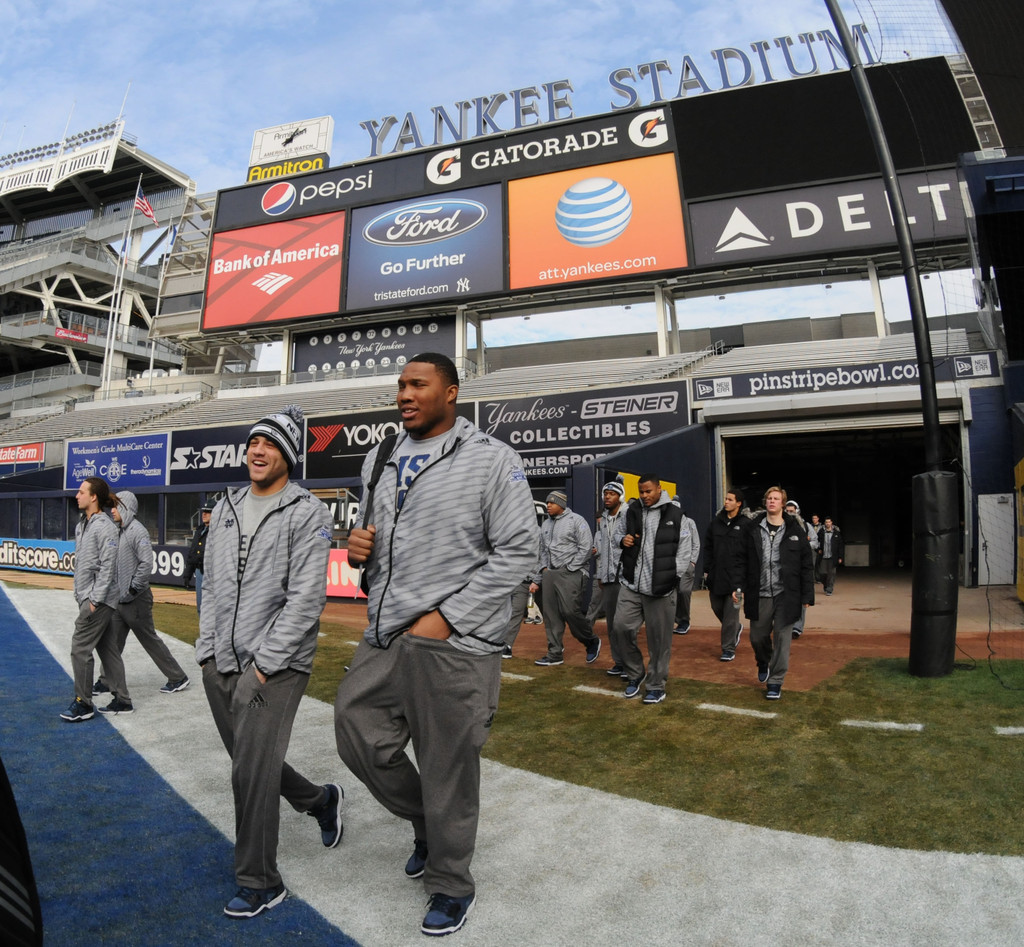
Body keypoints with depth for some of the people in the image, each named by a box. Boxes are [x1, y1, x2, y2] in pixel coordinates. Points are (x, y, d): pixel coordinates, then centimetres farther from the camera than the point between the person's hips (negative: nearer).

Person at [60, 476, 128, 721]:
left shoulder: (104, 526, -14)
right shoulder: (82, 525, 13)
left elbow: (107, 565, -18)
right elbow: (80, 563, 18)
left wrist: (95, 599, -18)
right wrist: (80, 594, 14)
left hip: (98, 598, -9)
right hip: (87, 596, 9)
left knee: (80, 648, -4)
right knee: (107, 648, 11)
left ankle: (83, 704, 9)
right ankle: (122, 701, 18)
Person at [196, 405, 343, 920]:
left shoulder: (307, 512, -10)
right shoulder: (226, 508, 12)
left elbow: (306, 598, -15)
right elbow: (211, 585, 16)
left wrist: (264, 664, -16)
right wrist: (207, 651, 10)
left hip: (275, 665, -7)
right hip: (219, 664, 7)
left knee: (252, 771, -5)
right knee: (249, 763, 17)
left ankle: (259, 883, 17)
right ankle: (321, 800, 42)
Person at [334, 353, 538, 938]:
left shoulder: (492, 459, -8)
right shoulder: (382, 461, 12)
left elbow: (518, 553, -12)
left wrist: (445, 618, -16)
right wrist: (360, 547, -1)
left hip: (454, 647, -6)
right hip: (385, 638, 6)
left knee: (448, 774, 7)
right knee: (360, 738, 12)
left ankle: (452, 887, 35)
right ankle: (428, 825, 41)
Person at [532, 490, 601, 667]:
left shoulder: (576, 520, -4)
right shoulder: (546, 524, 17)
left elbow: (586, 547, -10)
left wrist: (570, 569, -12)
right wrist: (537, 579, 18)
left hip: (571, 574, -7)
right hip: (550, 574, 7)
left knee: (571, 611, -12)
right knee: (551, 615, 6)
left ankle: (592, 642, 13)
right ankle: (554, 654, 16)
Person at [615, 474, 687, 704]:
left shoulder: (675, 515, -2)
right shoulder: (632, 511, 9)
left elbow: (684, 551, -1)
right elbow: (624, 536, 24)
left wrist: (672, 576, -10)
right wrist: (623, 540, 1)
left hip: (660, 588, -3)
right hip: (631, 583, 4)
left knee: (659, 638, 4)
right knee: (622, 627, -1)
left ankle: (656, 686, 20)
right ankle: (635, 674, 22)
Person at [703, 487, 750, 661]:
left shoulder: (746, 524, -5)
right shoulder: (716, 522, 7)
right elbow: (708, 547, 11)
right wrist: (707, 570, 7)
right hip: (716, 574, 5)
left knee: (731, 612, 0)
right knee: (717, 607, 14)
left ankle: (729, 648, 11)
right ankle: (736, 628, 41)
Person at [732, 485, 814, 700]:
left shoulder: (795, 530, 0)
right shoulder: (753, 529, 3)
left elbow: (806, 565, 1)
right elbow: (741, 560, 3)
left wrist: (807, 595, -2)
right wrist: (738, 586, -5)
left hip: (785, 595, -1)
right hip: (759, 594, 1)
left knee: (782, 638, 3)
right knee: (757, 637, 11)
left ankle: (775, 682, 17)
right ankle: (763, 663, 42)